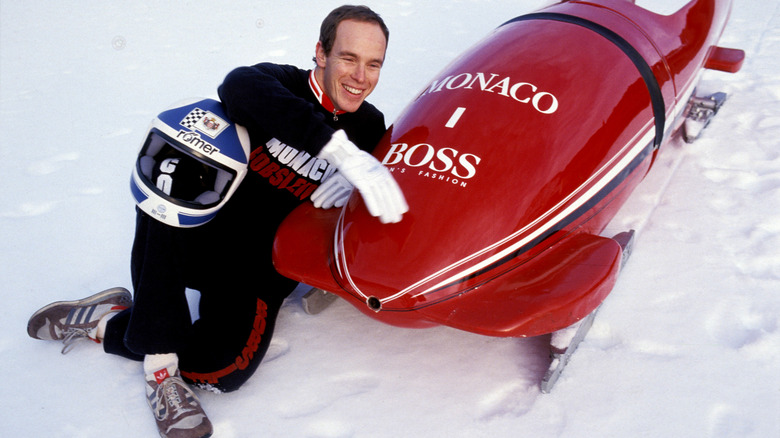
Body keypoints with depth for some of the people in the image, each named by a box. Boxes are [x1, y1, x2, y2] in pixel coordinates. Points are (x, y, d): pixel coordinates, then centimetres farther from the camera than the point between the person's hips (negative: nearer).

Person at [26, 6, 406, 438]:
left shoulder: (370, 127, 3)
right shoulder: (280, 82, -9)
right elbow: (241, 85, -32)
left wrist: (355, 178, -15)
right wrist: (343, 150, -45)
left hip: (259, 268, 2)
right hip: (195, 234, -1)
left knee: (226, 368, -28)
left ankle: (108, 324, 3)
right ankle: (160, 361, -25)